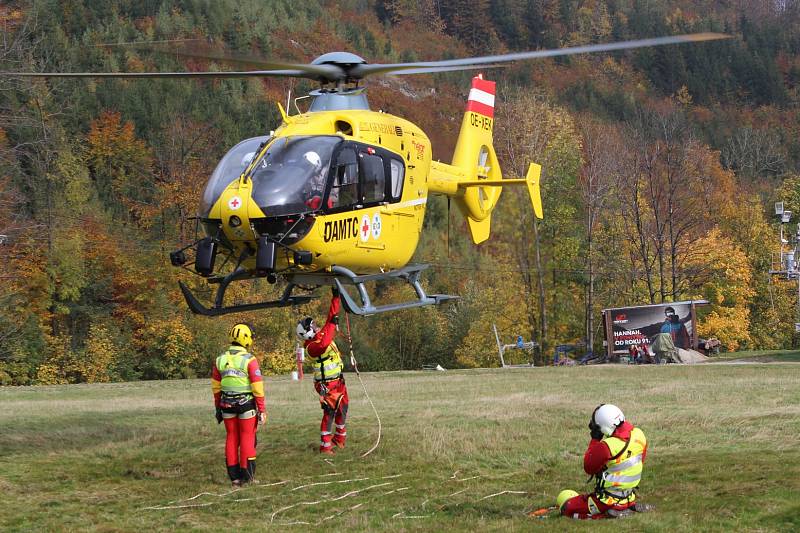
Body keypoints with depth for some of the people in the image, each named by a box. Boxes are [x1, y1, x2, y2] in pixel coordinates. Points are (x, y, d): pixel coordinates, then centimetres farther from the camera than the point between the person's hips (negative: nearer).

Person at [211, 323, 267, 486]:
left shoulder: (220, 359, 2)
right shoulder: (249, 360, -12)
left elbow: (216, 387, 8)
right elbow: (257, 386, -14)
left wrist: (218, 407, 17)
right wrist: (262, 409, -8)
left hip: (227, 404, 4)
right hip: (246, 403, -4)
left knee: (231, 438, 12)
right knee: (247, 439, 4)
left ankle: (234, 477, 13)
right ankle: (247, 476, 5)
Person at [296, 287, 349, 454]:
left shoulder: (322, 334, 5)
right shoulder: (311, 346, -20)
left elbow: (331, 316, 8)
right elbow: (323, 344, -41)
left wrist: (335, 298, 1)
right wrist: (332, 325, -35)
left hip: (338, 381, 9)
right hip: (328, 385, -9)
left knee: (342, 409, 19)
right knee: (329, 413, -8)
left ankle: (339, 438, 35)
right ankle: (325, 446, -5)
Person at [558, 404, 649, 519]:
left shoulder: (606, 447, -27)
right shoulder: (639, 435, -7)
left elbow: (588, 468, -9)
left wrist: (595, 439, -8)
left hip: (608, 500, -8)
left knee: (565, 505, 2)